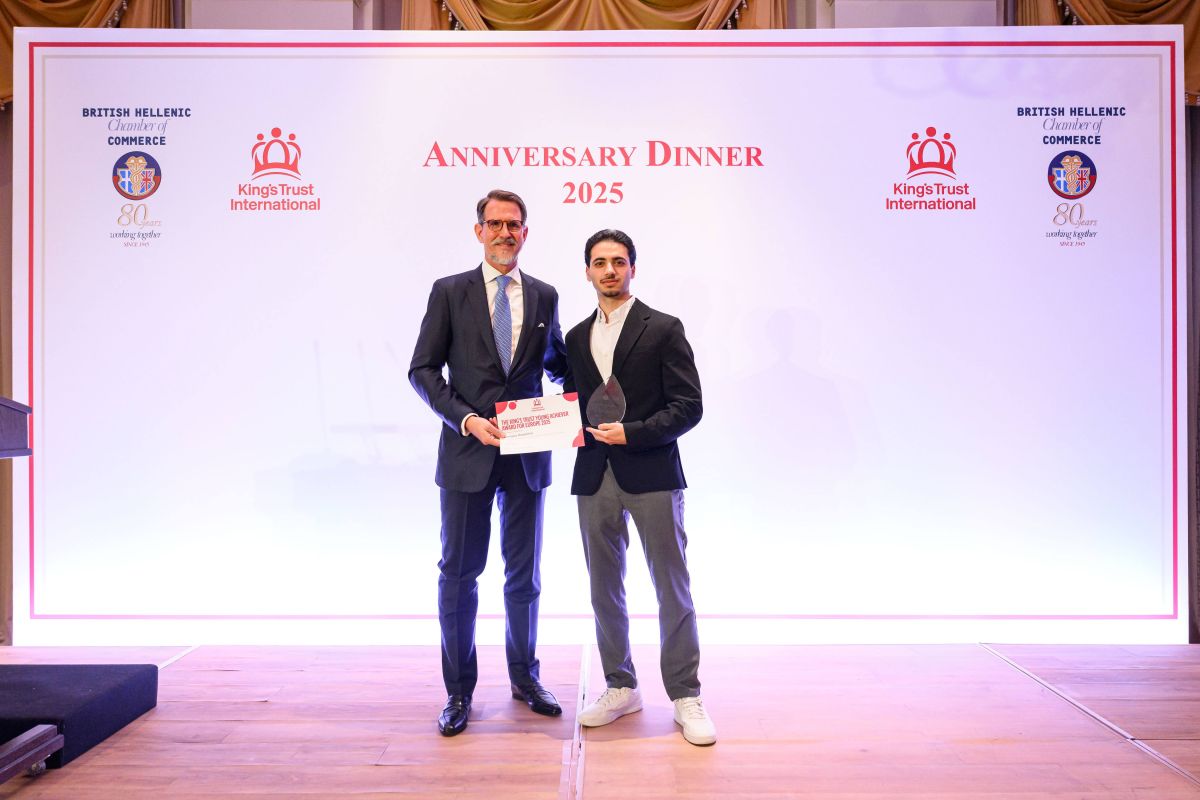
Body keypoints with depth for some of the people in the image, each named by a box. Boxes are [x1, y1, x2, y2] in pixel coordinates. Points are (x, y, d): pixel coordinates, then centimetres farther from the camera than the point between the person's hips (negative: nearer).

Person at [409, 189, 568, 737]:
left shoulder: (544, 296, 8)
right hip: (467, 451, -2)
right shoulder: (449, 292, 0)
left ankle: (524, 677, 30)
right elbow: (423, 370, -3)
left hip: (527, 453, 3)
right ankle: (459, 690, 20)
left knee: (524, 572, 13)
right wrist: (467, 419, -16)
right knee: (459, 573, 6)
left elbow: (557, 363, 17)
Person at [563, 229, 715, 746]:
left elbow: (688, 407, -8)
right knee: (604, 589, 12)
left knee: (672, 589, 1)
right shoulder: (576, 338, 14)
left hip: (652, 475, -5)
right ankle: (621, 688, 27)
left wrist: (631, 433, -17)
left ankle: (685, 696, 14)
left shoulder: (664, 329, -2)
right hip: (595, 478, 5)